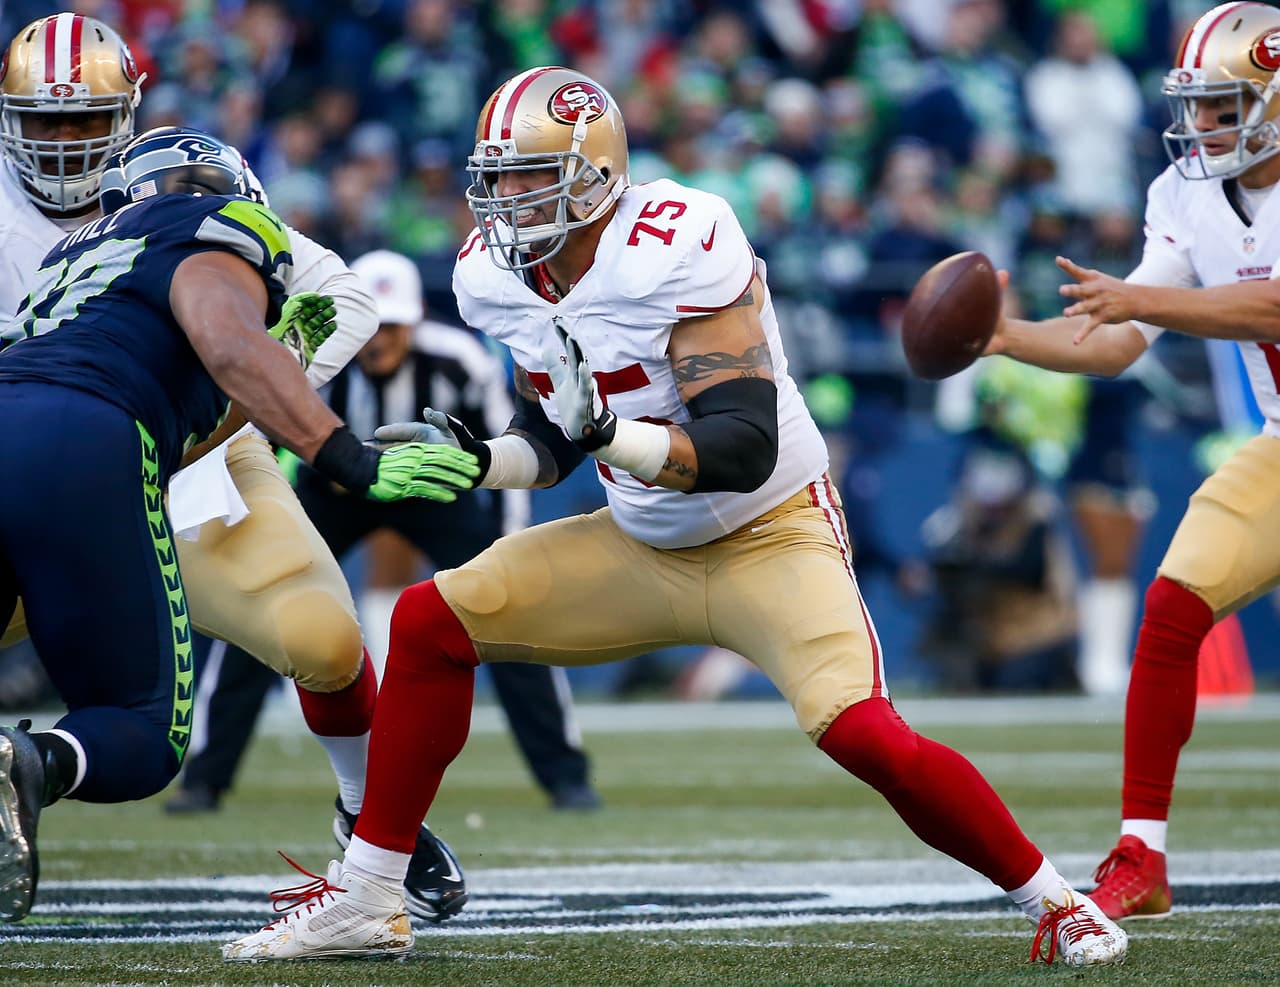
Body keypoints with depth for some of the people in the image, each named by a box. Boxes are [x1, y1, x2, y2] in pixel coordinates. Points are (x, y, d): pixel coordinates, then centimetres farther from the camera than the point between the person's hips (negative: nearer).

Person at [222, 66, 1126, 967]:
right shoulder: (493, 274, -4)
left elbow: (745, 447, -31)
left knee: (865, 737, -26)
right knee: (431, 622, -2)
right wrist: (477, 459, -11)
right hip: (644, 547, 7)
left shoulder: (678, 247, -27)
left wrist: (609, 435, -44)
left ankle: (1055, 903, -4)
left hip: (771, 539, -7)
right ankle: (366, 902, 8)